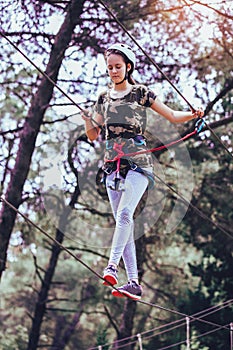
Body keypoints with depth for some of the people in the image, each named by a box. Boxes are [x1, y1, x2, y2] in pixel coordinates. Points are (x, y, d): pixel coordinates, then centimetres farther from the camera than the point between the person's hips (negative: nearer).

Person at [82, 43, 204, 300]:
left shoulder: (141, 93, 5)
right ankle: (133, 283, -3)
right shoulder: (104, 99, 16)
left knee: (125, 214, -24)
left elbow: (172, 116, 5)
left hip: (137, 162, -4)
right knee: (122, 221, -1)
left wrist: (192, 115, -14)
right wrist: (88, 121, -3)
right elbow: (93, 135, 18)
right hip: (112, 163, 4)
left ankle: (112, 265, -32)